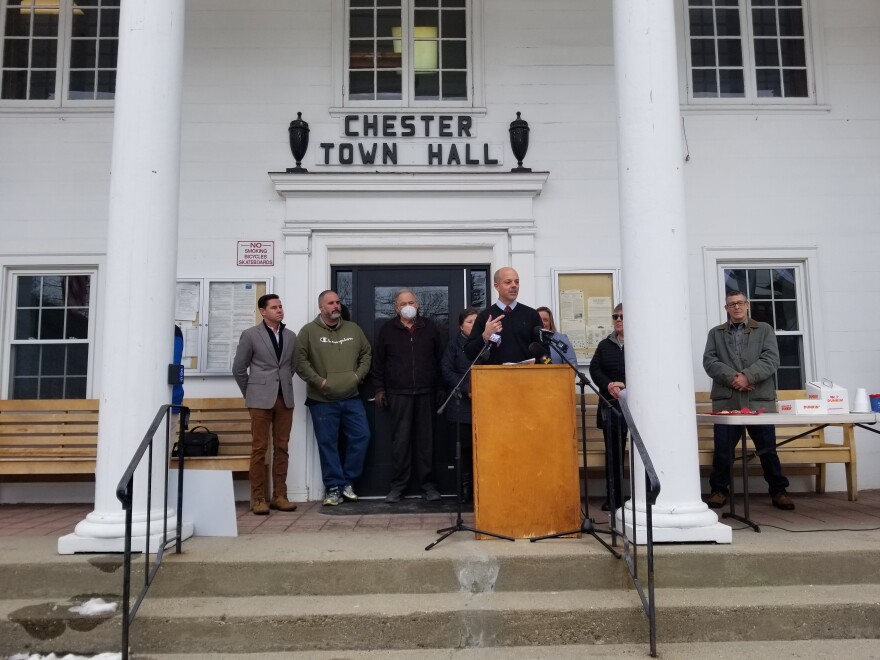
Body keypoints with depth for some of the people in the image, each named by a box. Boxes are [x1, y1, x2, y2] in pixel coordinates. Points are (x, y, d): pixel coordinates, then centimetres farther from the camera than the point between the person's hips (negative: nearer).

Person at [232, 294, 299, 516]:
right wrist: (250, 393, 8)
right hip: (260, 399, -4)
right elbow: (238, 368, 5)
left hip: (285, 398, 4)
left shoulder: (290, 336, 11)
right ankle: (258, 498, 5)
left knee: (281, 448, 6)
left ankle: (279, 496, 13)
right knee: (259, 448, -1)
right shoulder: (250, 335, 1)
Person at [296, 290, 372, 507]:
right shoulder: (309, 331, -4)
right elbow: (300, 361, -9)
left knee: (361, 437, 2)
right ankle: (333, 487, 12)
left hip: (351, 398, 4)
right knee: (327, 444, 2)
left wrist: (358, 375, 2)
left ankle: (347, 482, 18)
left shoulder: (353, 329, 10)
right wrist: (319, 381, -13)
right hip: (322, 400, -4)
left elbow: (367, 353, 15)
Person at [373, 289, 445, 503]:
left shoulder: (429, 327, 9)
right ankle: (397, 486, 8)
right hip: (399, 393, -1)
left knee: (426, 439, 4)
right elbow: (379, 362, 9)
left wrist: (441, 387, 7)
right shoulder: (387, 330, 6)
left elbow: (440, 359, 10)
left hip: (426, 392, 1)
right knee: (400, 440, -1)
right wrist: (380, 389, 4)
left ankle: (428, 485, 12)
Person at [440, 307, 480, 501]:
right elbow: (447, 371, -1)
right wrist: (467, 389, -12)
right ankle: (466, 487, 12)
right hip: (463, 404, -1)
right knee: (466, 446, 2)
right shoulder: (454, 345, 8)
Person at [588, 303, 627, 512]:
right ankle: (613, 498, 13)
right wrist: (609, 385, -12)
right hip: (612, 406, 4)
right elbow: (594, 370, 6)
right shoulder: (605, 345, 14)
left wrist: (625, 386, -18)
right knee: (613, 452, 7)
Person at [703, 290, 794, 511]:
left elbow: (771, 359, -1)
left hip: (759, 400, 0)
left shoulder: (765, 330, 13)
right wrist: (732, 377, -14)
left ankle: (778, 491, 17)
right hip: (726, 400, 1)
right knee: (722, 448, 1)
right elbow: (709, 361, 1)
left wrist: (748, 376, -15)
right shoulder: (715, 333, 15)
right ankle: (719, 490, 12)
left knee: (768, 448, 3)